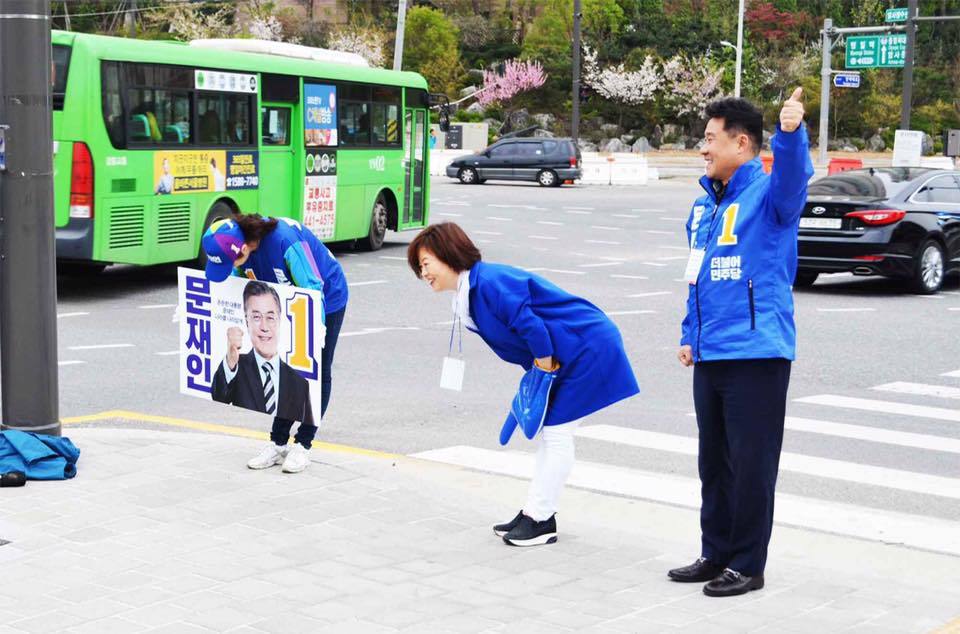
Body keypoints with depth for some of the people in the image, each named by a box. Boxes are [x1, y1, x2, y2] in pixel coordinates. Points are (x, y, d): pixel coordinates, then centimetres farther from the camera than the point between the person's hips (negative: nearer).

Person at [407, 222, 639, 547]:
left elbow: (527, 321, -26)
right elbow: (512, 340, 14)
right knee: (551, 432, 13)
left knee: (556, 433, -5)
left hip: (589, 346, -10)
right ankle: (535, 513, 21)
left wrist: (544, 362, -14)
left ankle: (541, 520, 2)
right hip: (568, 354, 10)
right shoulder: (467, 301, 9)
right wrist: (539, 372, 6)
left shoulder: (489, 281, -22)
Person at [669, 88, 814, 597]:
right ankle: (716, 554, 28)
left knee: (751, 463, 0)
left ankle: (747, 565, 11)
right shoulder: (704, 204, 14)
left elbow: (793, 176, -32)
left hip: (757, 352, -8)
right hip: (710, 354, 8)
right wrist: (690, 336, 17)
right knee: (714, 461, 16)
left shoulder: (767, 193, -9)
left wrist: (791, 132, -52)